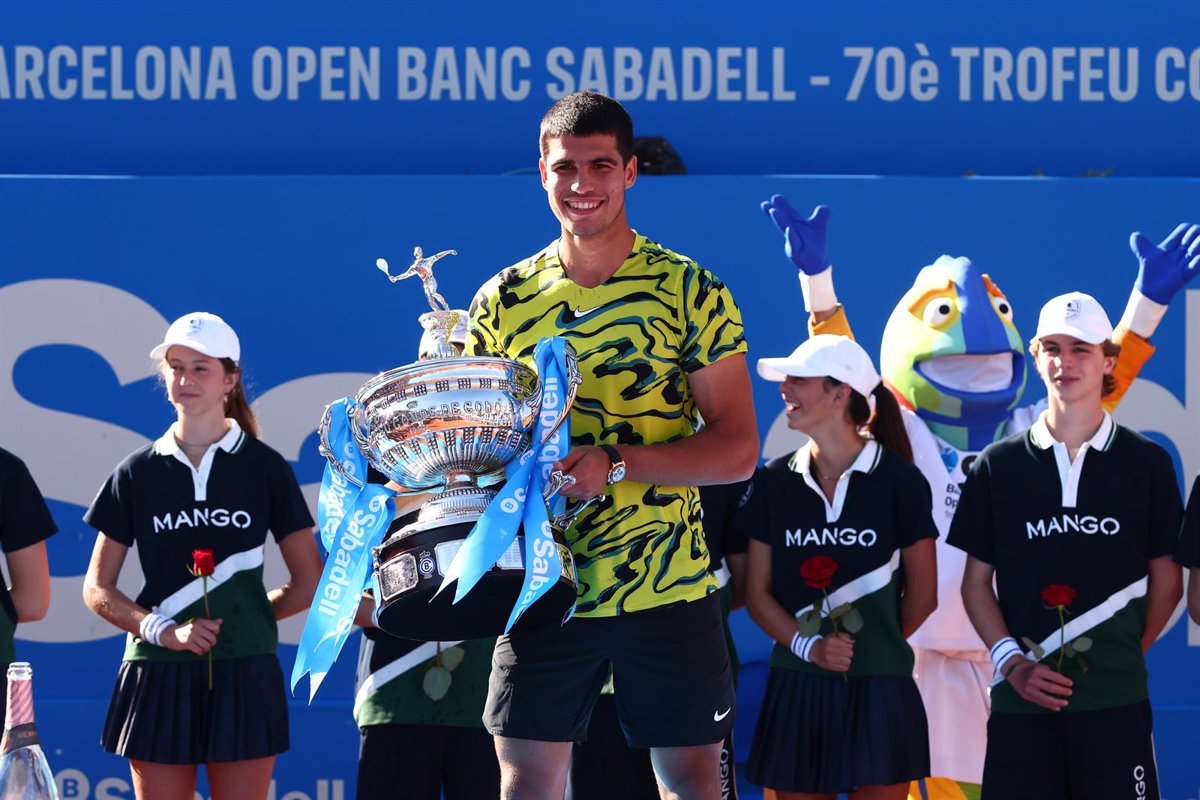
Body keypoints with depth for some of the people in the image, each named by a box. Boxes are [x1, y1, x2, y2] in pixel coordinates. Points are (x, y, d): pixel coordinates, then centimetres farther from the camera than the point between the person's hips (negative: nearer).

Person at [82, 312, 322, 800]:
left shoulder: (264, 467, 5)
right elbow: (98, 590, 6)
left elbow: (308, 585, 8)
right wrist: (165, 630, -8)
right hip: (158, 677, 1)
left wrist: (240, 614, 1)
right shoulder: (137, 473, 7)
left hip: (243, 679, -1)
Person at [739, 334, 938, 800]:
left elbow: (923, 594, 4)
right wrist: (807, 646, -9)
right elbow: (758, 592, 6)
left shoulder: (898, 480, -3)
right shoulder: (775, 482, 7)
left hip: (877, 691, -3)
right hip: (797, 690, 3)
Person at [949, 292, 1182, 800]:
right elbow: (977, 582, 9)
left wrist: (1124, 658, 2)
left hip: (1115, 700, -1)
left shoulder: (1146, 464, 6)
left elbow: (1166, 581, 10)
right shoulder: (997, 466, 8)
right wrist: (1011, 662, -5)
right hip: (1021, 700, 1)